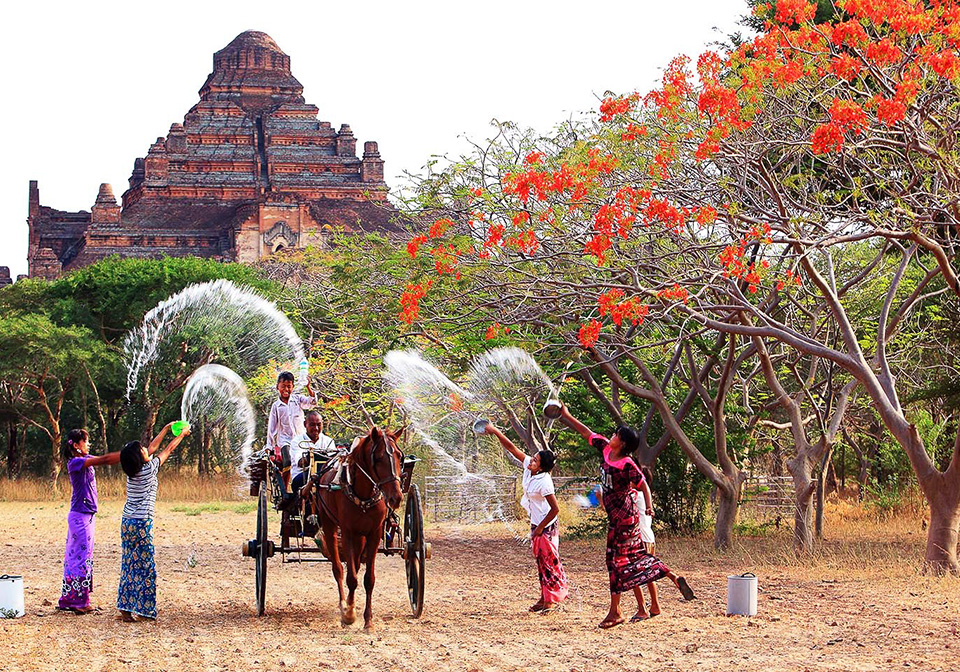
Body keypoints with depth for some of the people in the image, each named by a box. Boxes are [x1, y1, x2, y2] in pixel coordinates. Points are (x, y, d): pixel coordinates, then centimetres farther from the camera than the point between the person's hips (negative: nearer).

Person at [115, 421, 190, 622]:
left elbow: (153, 447, 19)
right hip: (142, 524, -7)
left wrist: (166, 428, 28)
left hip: (127, 523, 7)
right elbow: (168, 450, 4)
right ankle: (143, 609, -3)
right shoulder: (149, 469, -10)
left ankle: (125, 608, 8)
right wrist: (182, 434, 19)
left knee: (129, 565, 9)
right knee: (146, 567, -2)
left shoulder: (133, 470, 6)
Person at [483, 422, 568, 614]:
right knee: (541, 562, 14)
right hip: (536, 525, 9)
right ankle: (545, 598, 22)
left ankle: (554, 600, 8)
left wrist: (540, 528, -18)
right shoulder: (528, 466, -5)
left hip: (547, 526, -9)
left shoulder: (544, 482, -26)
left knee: (550, 562, -1)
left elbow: (555, 508, -24)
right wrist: (495, 432, -6)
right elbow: (511, 448, 0)